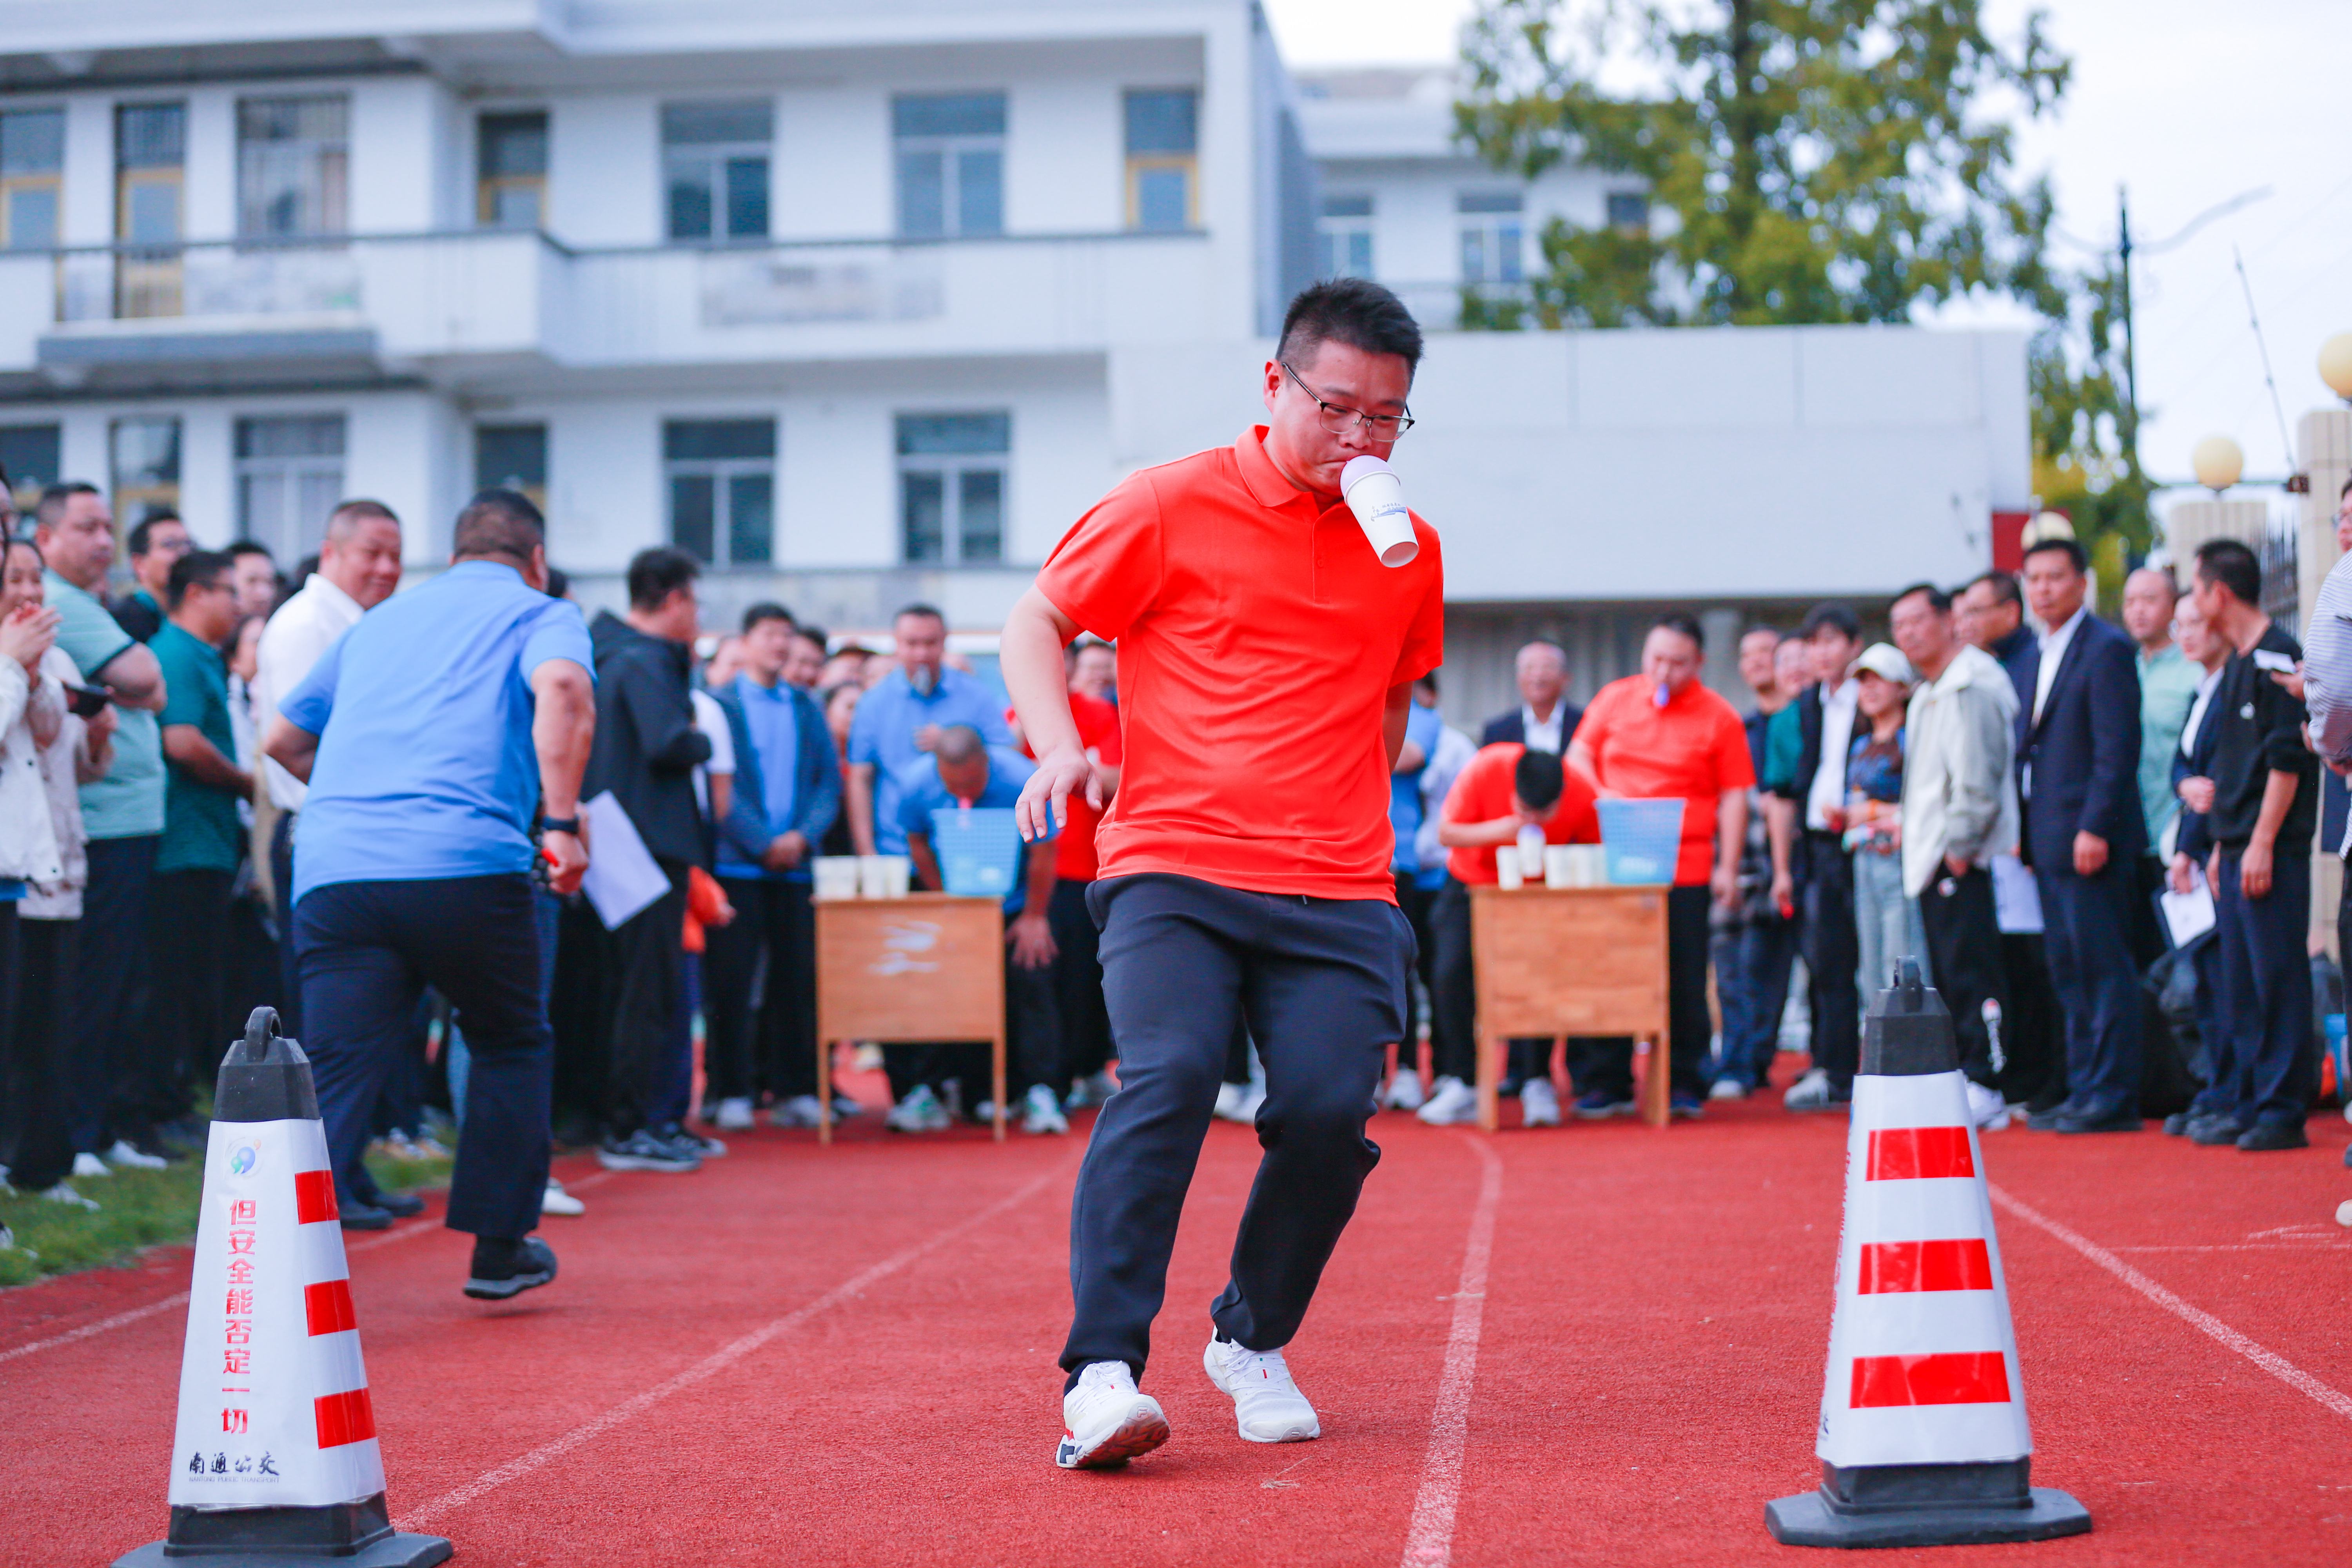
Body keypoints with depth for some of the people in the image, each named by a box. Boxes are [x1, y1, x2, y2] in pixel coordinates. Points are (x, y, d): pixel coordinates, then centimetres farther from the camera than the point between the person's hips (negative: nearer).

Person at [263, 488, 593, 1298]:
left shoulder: (377, 622, 28)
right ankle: (499, 1248, 24)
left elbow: (283, 739, 33)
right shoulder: (541, 614, 12)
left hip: (332, 868, 4)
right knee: (512, 1045, 19)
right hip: (467, 866, -4)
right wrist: (562, 821, -13)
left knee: (334, 1073, -2)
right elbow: (562, 687, -12)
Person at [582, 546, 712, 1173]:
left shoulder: (613, 654, 16)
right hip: (651, 840, -10)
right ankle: (631, 1130, -2)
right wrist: (703, 743, -6)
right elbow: (668, 744, -26)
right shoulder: (643, 660, -14)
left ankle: (634, 1121, 22)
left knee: (632, 986, 15)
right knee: (646, 989, -5)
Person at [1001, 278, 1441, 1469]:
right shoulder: (1172, 505, 2)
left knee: (1331, 1110, -11)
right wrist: (1057, 743, -9)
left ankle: (1253, 1340, 14)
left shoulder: (1407, 550, 14)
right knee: (1167, 1077, -23)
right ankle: (1102, 1374, -21)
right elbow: (1036, 622, 8)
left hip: (1337, 891, 3)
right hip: (1170, 867, -3)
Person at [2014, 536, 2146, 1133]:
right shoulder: (2038, 655, 18)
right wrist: (2023, 832, 13)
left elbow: (2118, 748, -15)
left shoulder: (2106, 649, -9)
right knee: (2068, 972, 11)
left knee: (2103, 968, -6)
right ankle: (2084, 1090, 17)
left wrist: (2095, 827, -20)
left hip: (2091, 839, -9)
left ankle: (2114, 1098, -3)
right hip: (2049, 841, 9)